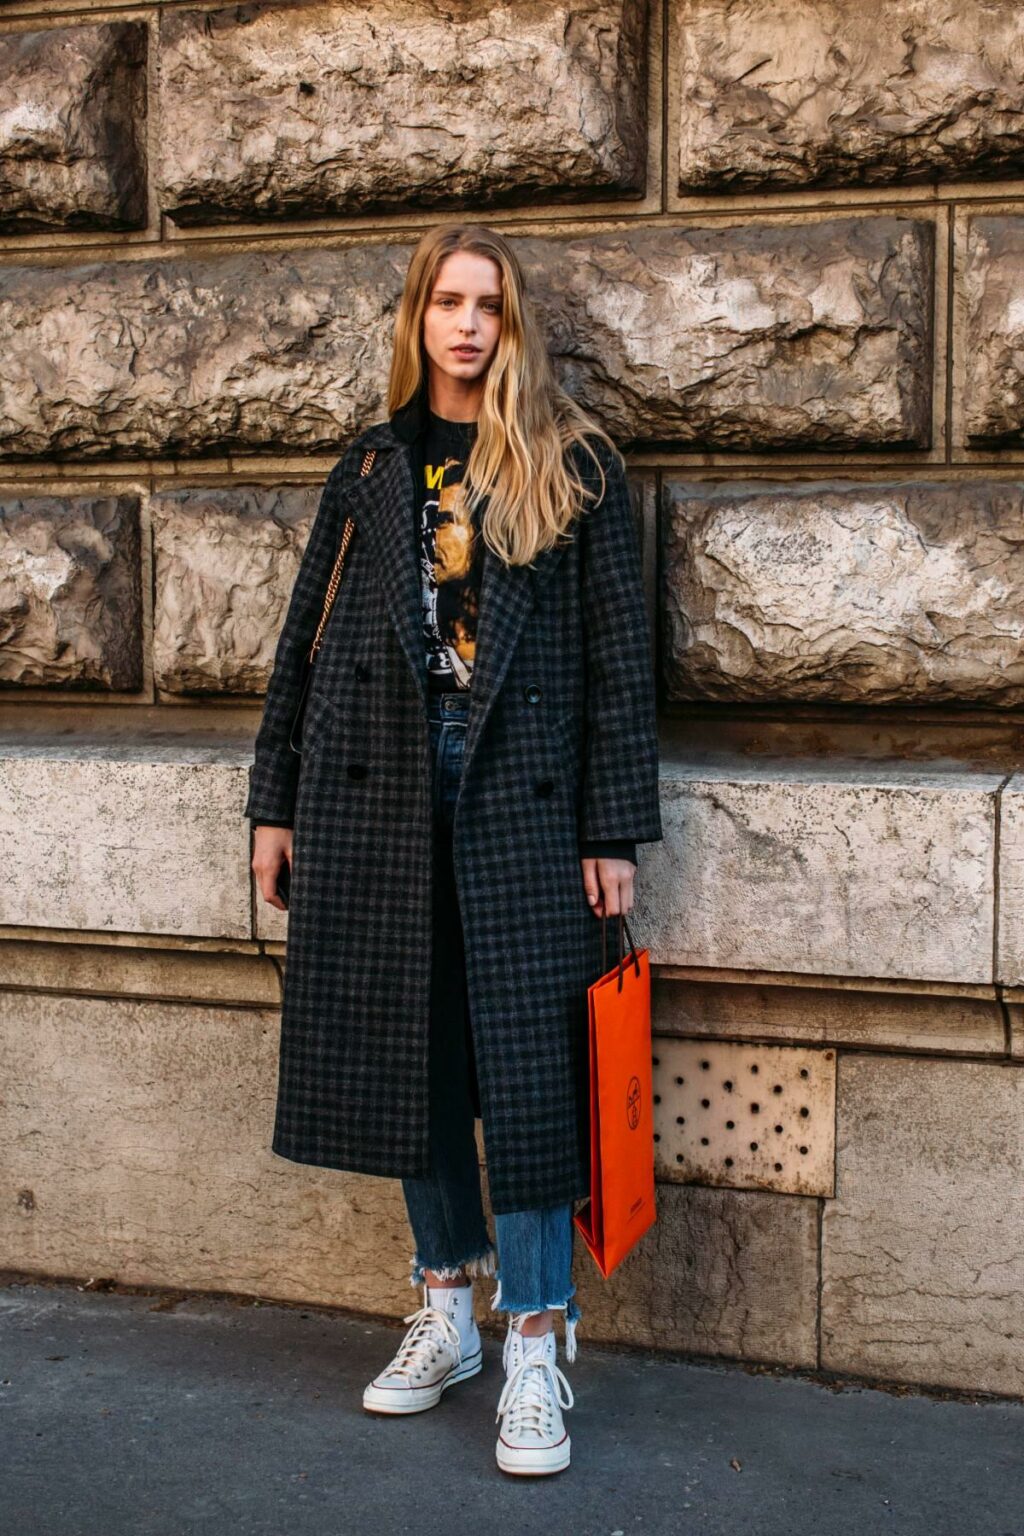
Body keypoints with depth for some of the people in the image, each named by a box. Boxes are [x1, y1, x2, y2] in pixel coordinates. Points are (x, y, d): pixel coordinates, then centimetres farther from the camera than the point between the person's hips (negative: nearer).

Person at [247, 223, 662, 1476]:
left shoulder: (573, 465, 3)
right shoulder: (374, 466, 12)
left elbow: (619, 650, -1)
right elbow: (306, 636, 13)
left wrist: (614, 829, -6)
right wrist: (274, 801, 9)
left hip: (520, 801, -3)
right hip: (378, 794, 3)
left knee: (525, 1065, -3)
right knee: (408, 1054, 8)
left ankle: (533, 1351, 6)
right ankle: (445, 1312, 24)